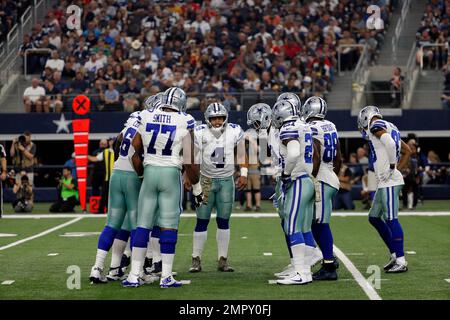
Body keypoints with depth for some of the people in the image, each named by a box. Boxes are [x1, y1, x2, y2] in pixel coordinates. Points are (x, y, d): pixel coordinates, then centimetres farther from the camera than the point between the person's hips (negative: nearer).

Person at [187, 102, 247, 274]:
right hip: (206, 180, -2)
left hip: (226, 181, 2)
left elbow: (241, 153, 10)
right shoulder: (200, 133, -9)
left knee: (224, 221, 5)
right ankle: (196, 260, 4)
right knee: (202, 221, -1)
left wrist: (243, 174, 7)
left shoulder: (235, 131, -3)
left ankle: (222, 260, 10)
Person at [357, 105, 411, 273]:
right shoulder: (389, 127, 21)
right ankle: (394, 254, 18)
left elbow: (389, 143, -27)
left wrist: (392, 167, -19)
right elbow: (407, 151, 26)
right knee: (374, 218, 16)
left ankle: (401, 261, -6)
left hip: (389, 182, -10)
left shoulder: (376, 126, -8)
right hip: (384, 183, 10)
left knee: (391, 219, -8)